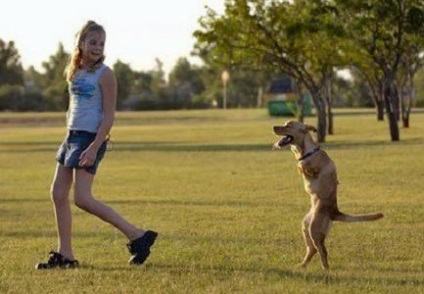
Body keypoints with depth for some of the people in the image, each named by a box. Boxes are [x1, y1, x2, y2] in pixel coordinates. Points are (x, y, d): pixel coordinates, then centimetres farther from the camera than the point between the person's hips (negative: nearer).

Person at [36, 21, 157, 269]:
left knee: (82, 199, -15)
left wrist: (95, 147, -22)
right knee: (58, 193, 5)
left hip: (91, 138, -8)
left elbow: (109, 115, -14)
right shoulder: (74, 72, 13)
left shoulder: (104, 74, -9)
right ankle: (65, 255, 12)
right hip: (72, 136, 8)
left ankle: (137, 236, -11)